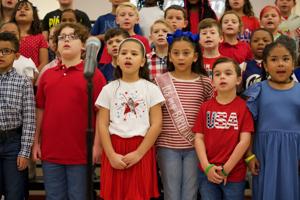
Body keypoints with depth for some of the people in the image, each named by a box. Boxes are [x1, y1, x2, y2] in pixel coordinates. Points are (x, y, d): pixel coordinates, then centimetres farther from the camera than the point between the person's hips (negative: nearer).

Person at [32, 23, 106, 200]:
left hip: (81, 152, -4)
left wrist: (97, 145, -10)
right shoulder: (47, 75, 9)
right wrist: (36, 142, 10)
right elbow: (40, 110, 13)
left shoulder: (93, 74, -4)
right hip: (50, 151, 4)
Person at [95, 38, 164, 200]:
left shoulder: (151, 89, 2)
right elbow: (102, 125, 0)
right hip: (114, 151, 1)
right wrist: (111, 155, -10)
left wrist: (138, 153, -11)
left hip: (141, 151, -1)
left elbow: (156, 124, -4)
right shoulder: (109, 89, 5)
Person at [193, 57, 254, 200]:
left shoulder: (244, 107, -5)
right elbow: (198, 138, 1)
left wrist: (226, 169, -10)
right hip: (207, 173, 2)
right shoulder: (205, 107, 4)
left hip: (234, 174, -2)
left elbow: (244, 141, -9)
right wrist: (207, 166, -10)